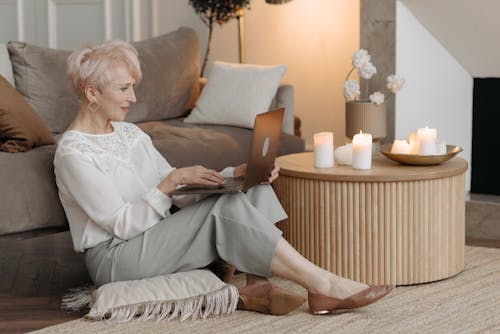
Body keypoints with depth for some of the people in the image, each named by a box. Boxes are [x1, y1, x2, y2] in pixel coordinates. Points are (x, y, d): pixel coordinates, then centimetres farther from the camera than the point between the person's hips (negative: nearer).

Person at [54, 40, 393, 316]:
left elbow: (179, 194, 9)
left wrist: (237, 174, -5)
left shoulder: (130, 134, 12)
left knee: (254, 188, -7)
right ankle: (323, 285, -24)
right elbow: (124, 225, -19)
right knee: (227, 206, -26)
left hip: (156, 240, 8)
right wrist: (172, 180, -23)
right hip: (115, 258, -8)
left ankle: (256, 287, -23)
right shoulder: (73, 154, -14)